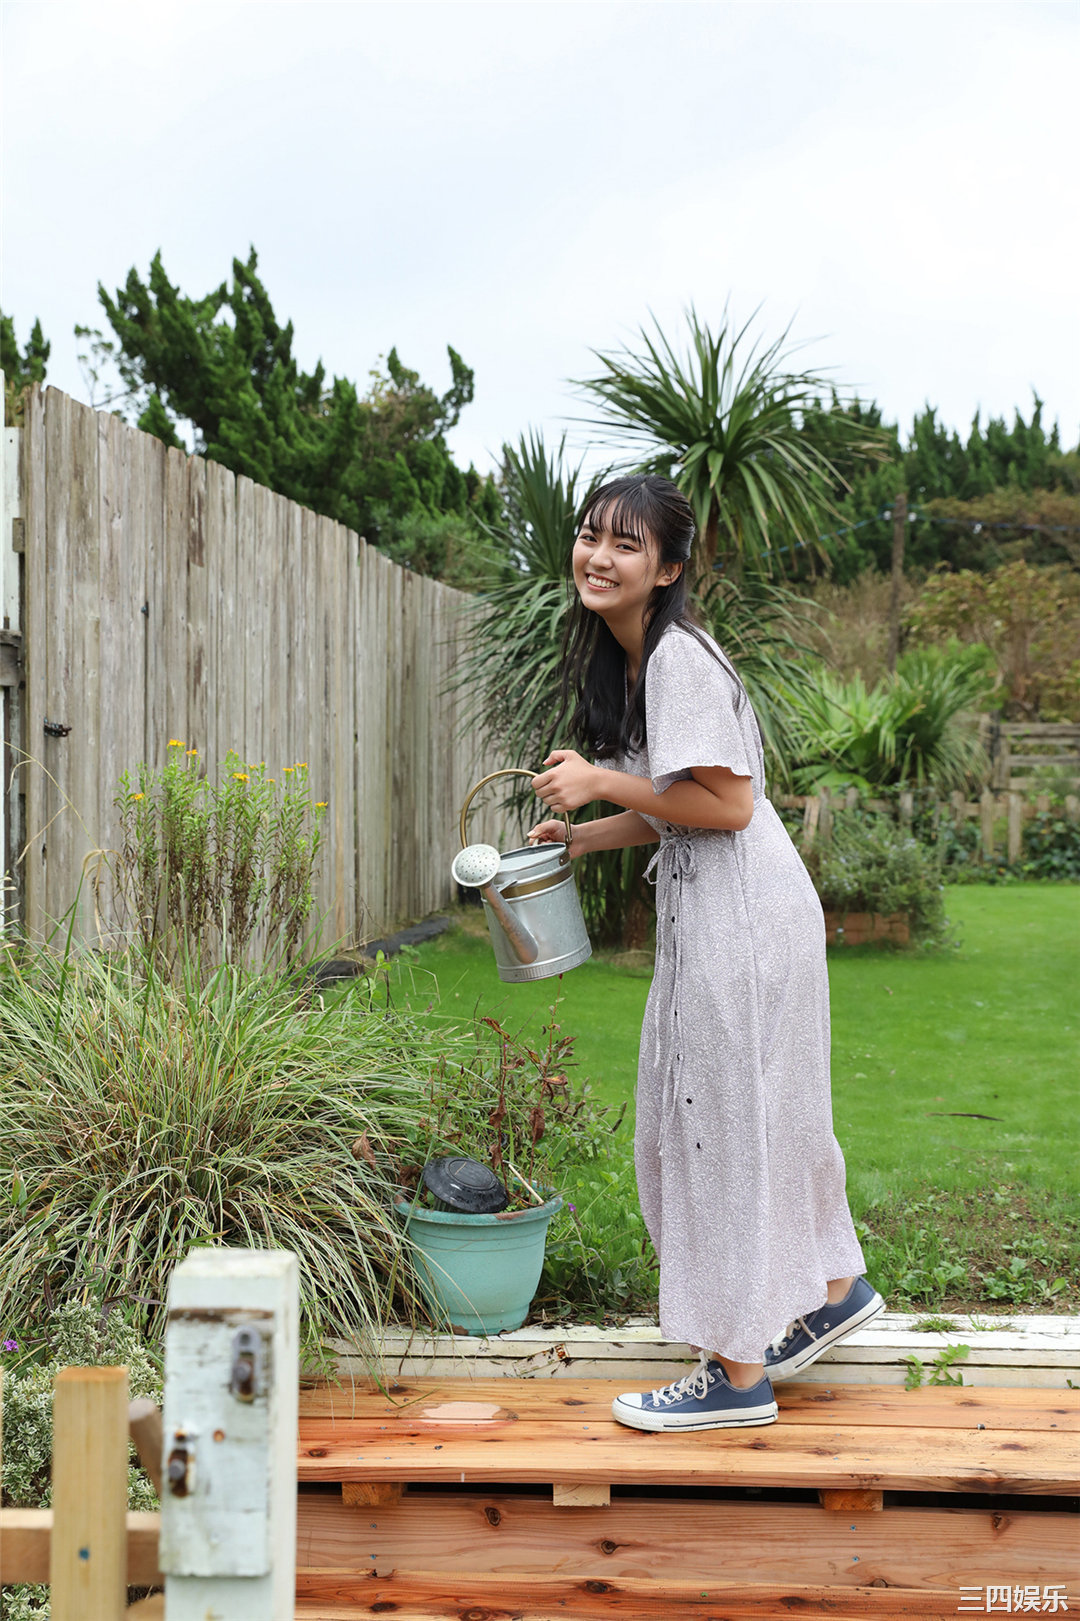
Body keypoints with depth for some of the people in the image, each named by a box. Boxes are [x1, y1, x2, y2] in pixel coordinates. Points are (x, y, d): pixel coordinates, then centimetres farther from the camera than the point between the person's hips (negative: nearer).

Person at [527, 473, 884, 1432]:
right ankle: (833, 1288, 34)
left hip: (740, 913, -10)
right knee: (705, 1120, 18)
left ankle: (739, 1374, 7)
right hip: (708, 910, 10)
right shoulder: (627, 658, 14)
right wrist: (579, 839, 9)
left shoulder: (679, 656, -16)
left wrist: (601, 782, -14)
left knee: (723, 1123, -3)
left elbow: (726, 802, -20)